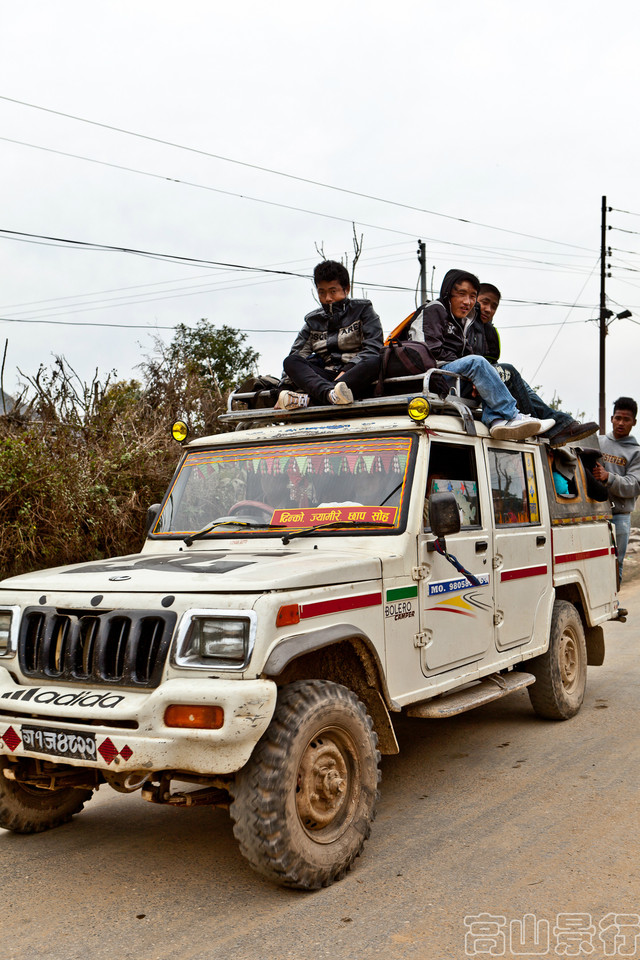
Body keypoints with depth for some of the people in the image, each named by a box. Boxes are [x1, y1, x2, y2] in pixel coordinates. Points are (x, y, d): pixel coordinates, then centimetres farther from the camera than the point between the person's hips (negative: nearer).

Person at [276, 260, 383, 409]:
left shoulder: (362, 309, 10)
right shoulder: (313, 320, 19)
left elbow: (372, 349, -2)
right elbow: (298, 353, 10)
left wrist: (346, 371, -17)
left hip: (356, 374, -3)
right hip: (326, 374, 3)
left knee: (374, 362, -35)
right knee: (290, 362, -20)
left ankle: (307, 398, -49)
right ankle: (330, 394, -52)